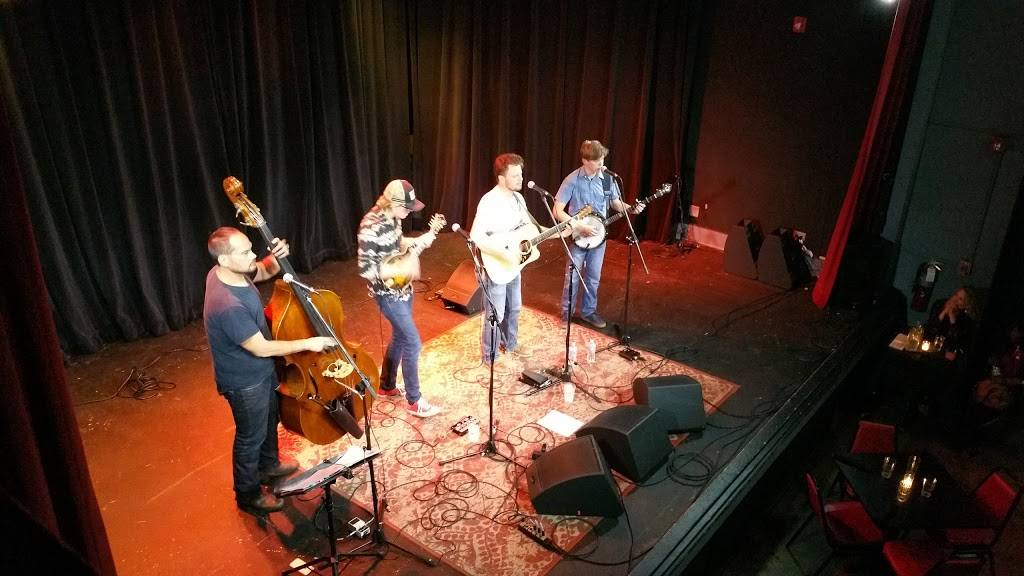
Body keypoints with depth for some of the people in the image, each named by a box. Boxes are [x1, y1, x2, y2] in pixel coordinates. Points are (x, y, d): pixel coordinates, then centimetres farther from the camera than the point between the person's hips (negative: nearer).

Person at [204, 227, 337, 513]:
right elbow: (262, 348, -30)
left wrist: (277, 257, -16)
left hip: (260, 371, 9)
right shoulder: (228, 306, -39)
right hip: (245, 382, -9)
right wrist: (308, 343, -22)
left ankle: (269, 466, 56)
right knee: (251, 438, 15)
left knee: (269, 421, 30)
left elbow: (265, 272, 7)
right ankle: (248, 494, 39)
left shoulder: (229, 271, -13)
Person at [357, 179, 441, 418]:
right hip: (387, 293, -9)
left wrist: (418, 241, 0)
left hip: (402, 288, 9)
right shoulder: (371, 226, -27)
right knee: (413, 343, -4)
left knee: (399, 337, 21)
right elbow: (366, 269, -27)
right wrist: (402, 269, -28)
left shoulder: (393, 217, -1)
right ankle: (415, 401, 9)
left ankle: (387, 385, 40)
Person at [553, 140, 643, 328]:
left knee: (593, 277, 13)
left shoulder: (608, 178, -3)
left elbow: (616, 203, 10)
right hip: (577, 236, -4)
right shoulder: (572, 180, -16)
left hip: (598, 235, 4)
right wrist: (580, 227, -22)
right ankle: (567, 314, 20)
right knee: (573, 277, 4)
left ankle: (588, 311, 29)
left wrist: (631, 208, -11)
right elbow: (558, 211, -16)